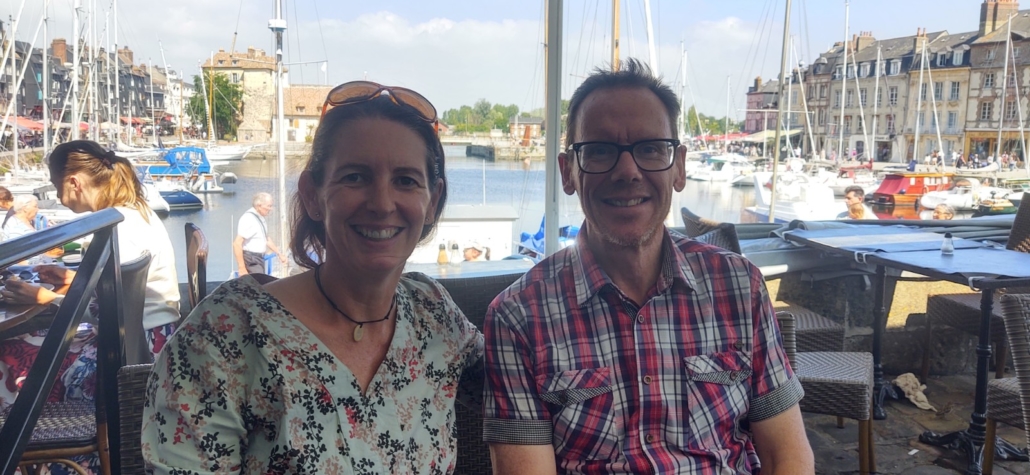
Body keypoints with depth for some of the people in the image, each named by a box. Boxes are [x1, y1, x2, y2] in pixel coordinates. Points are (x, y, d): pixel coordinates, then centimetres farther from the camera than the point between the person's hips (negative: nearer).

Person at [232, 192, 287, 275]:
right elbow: (237, 244, -23)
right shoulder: (248, 219, -18)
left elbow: (266, 239, 25)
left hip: (259, 259, 10)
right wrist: (241, 268, -25)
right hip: (251, 261, -10)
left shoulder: (260, 218, 10)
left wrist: (279, 254, 23)